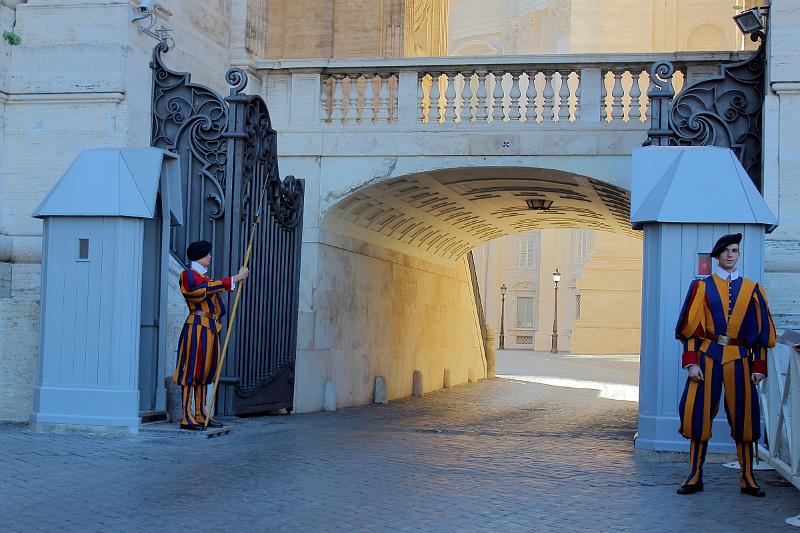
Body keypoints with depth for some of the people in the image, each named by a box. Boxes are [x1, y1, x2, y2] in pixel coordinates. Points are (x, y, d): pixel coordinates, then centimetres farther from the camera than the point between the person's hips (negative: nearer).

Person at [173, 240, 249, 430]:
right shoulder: (188, 275, -5)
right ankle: (186, 417, -10)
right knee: (191, 371, -9)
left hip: (210, 327, 9)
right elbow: (211, 287, -17)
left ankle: (200, 415, 14)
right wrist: (237, 278, -14)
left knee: (205, 371, 10)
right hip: (196, 327, -9)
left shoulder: (205, 276, 22)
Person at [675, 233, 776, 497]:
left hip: (739, 359, 1)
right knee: (700, 413, -2)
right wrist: (691, 362, -9)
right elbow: (690, 328, 0)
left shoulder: (752, 289, 9)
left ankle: (747, 479, 11)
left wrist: (759, 366, 2)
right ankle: (695, 477, 6)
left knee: (744, 416, 2)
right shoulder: (702, 286, 4)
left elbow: (761, 331, 10)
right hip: (708, 357, -1)